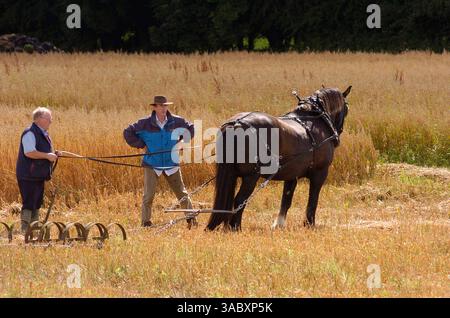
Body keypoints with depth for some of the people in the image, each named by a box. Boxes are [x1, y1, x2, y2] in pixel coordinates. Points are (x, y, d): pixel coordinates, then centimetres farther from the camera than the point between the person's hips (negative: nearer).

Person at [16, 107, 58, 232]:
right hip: (28, 176, -10)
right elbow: (29, 152, -27)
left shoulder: (43, 134, 16)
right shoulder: (30, 133, -16)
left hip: (39, 175, 10)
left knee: (37, 203, 14)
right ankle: (25, 230, -10)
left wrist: (52, 155, 9)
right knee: (29, 203, -11)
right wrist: (47, 156, -23)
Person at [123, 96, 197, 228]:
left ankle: (191, 219, 14)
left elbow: (191, 129, 15)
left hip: (171, 165, 2)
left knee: (182, 194, 5)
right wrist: (141, 144, -4)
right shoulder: (145, 124, -8)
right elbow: (128, 133, 0)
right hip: (152, 165, -2)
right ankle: (146, 222, 3)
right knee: (148, 196, -5)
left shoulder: (176, 122, -2)